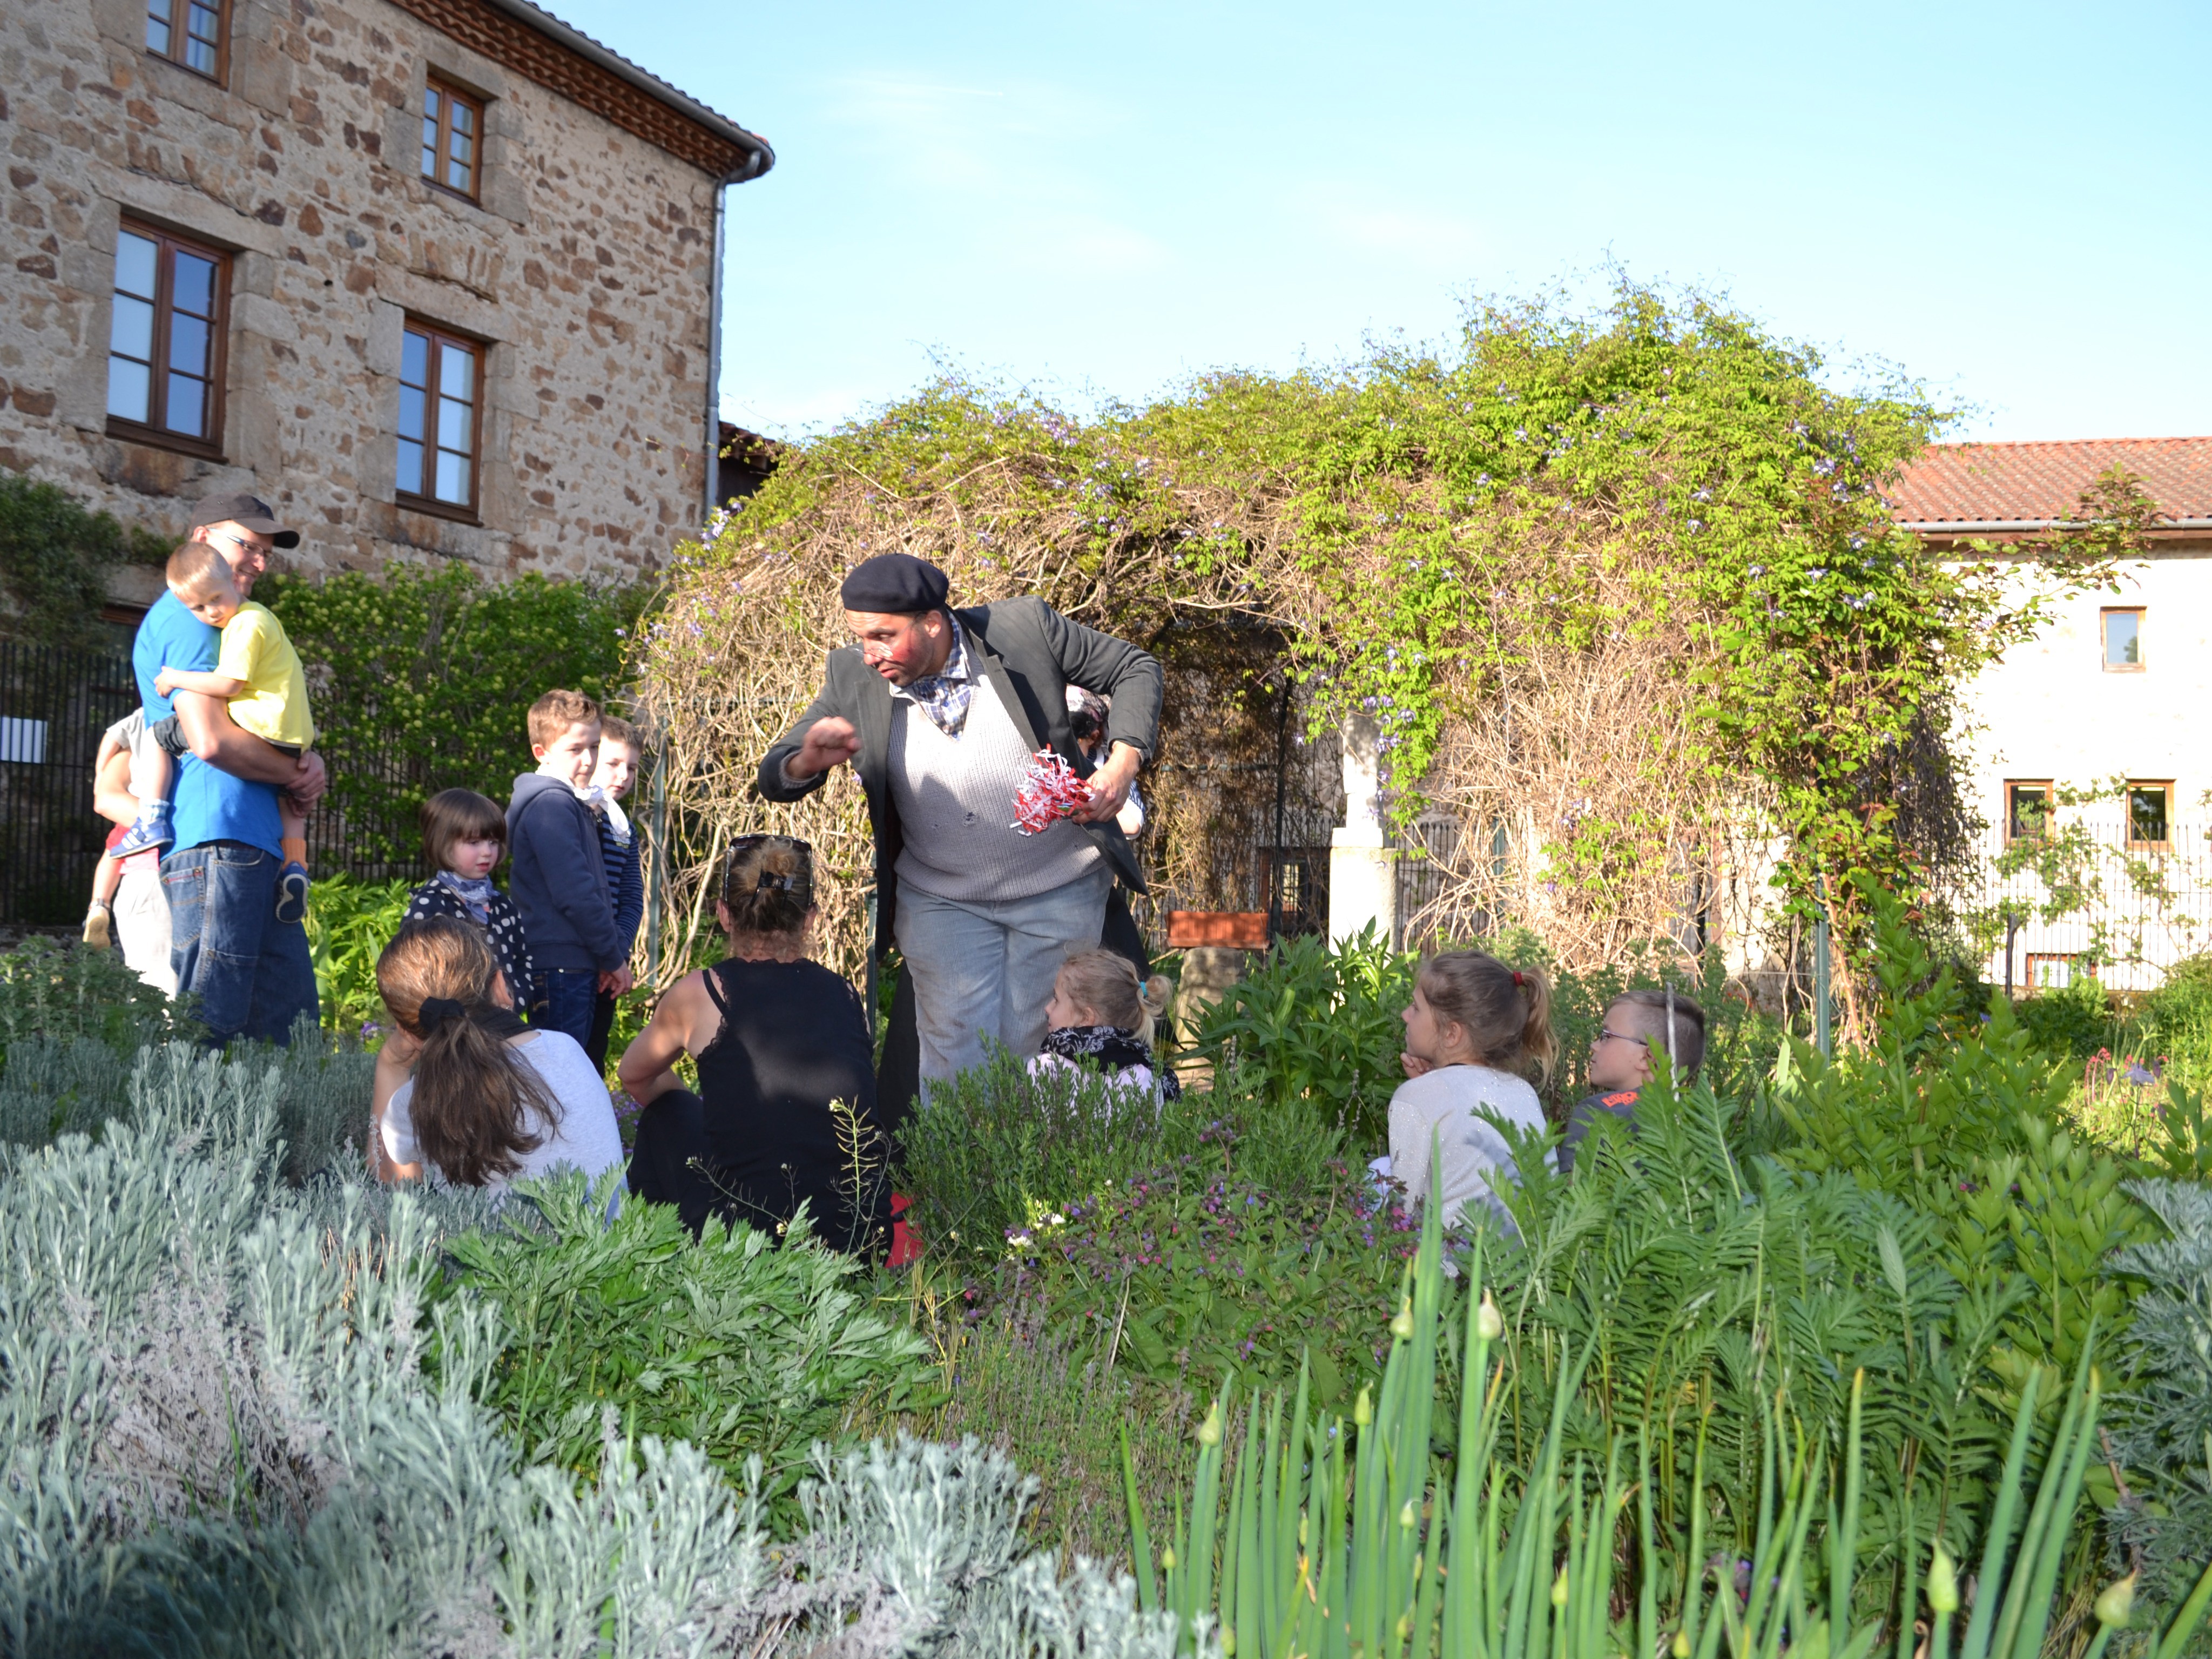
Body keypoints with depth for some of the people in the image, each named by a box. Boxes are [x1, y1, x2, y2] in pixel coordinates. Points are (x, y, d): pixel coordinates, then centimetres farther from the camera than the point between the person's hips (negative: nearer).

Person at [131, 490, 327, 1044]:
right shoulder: (185, 619, -6)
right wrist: (297, 775, -3)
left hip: (259, 847, 10)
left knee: (290, 1024, 7)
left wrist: (309, 762, 6)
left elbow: (264, 729, 29)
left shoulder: (223, 623, 26)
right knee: (207, 1026, -11)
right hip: (217, 839, -10)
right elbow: (211, 739, -17)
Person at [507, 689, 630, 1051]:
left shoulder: (573, 803, 19)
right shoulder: (551, 804, -12)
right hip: (560, 967, -10)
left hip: (576, 967, 10)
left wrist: (616, 953, 11)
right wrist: (615, 958, -10)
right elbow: (574, 894, -19)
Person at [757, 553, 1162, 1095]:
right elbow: (774, 779, -7)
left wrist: (1122, 765, -19)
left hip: (1060, 893, -1)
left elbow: (1136, 669, -4)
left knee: (1034, 1052, 9)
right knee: (956, 1059, -5)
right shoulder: (853, 678, -11)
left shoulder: (1025, 628, -17)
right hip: (942, 902, 1)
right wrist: (809, 762, -32)